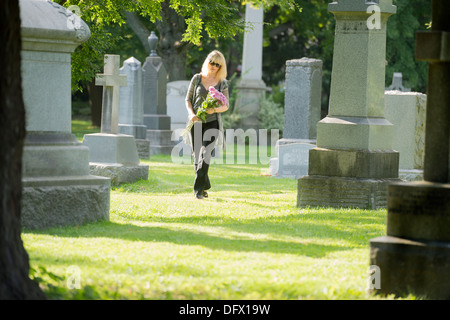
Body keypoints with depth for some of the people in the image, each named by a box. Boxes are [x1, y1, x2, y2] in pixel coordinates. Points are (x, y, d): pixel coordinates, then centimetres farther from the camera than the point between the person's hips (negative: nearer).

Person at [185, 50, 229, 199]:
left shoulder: (222, 83, 4)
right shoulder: (197, 79, 5)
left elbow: (225, 106, 6)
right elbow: (188, 99, 9)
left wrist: (215, 109, -15)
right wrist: (191, 113, -10)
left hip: (212, 122, -2)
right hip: (196, 122, 2)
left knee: (205, 153, -17)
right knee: (197, 155, 3)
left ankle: (198, 188, -19)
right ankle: (205, 187, 18)